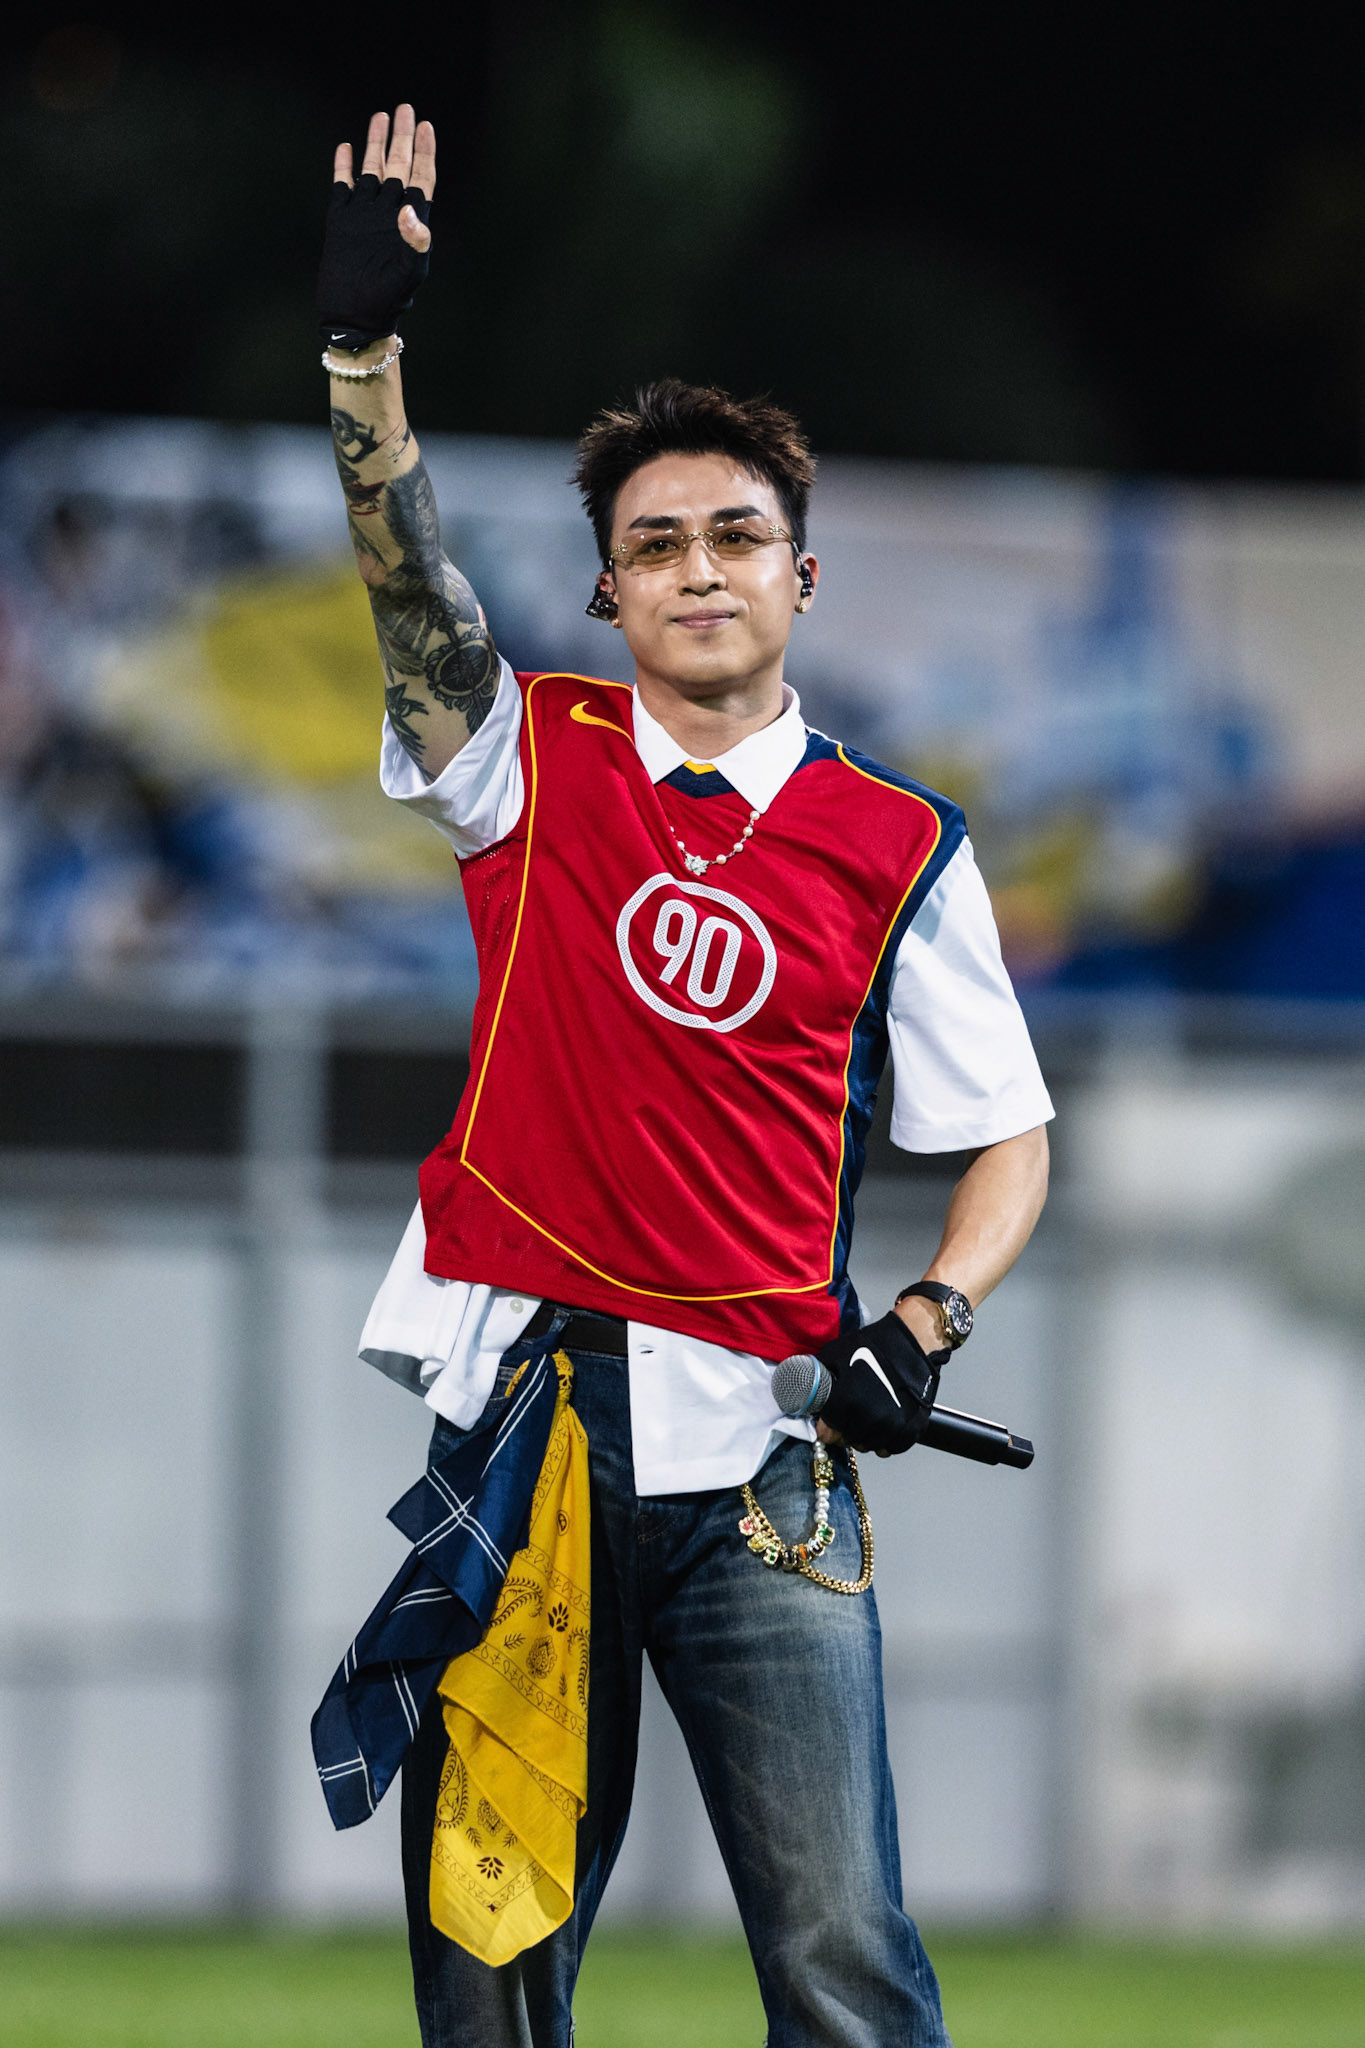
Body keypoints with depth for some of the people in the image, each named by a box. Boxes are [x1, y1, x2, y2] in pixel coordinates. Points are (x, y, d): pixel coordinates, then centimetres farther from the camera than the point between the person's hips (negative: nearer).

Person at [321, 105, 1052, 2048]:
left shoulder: (897, 849, 7)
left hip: (756, 1451, -1)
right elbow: (407, 574, -8)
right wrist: (365, 341, -24)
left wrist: (921, 1325, -10)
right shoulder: (533, 758, 9)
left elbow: (1005, 1142, 10)